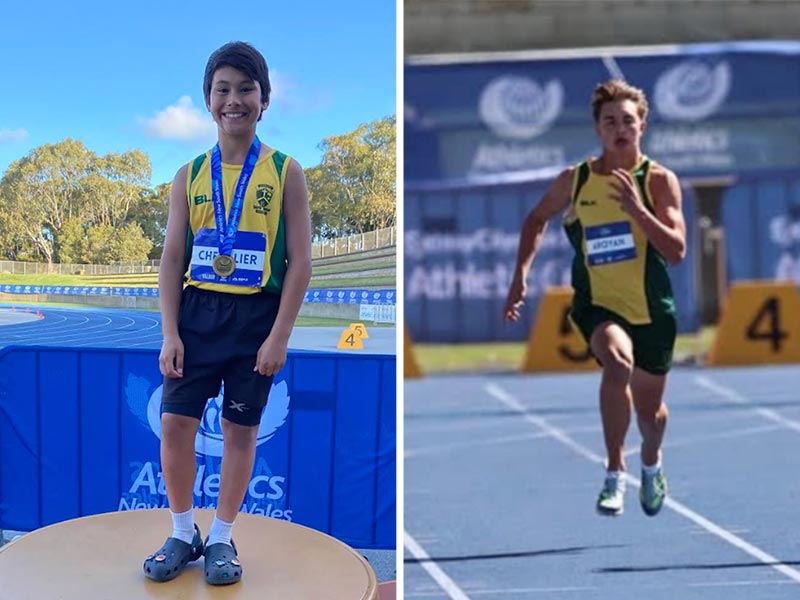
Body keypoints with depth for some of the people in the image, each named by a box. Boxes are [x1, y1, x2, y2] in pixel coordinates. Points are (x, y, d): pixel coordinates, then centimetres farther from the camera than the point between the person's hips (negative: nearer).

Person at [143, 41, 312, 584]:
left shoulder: (285, 172, -2)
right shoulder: (190, 176, 5)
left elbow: (300, 261, -5)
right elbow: (172, 260, 4)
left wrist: (279, 336, -11)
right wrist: (170, 333, -4)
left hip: (257, 315, -2)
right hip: (198, 311, 2)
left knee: (242, 429, 7)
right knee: (176, 423, 0)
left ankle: (221, 538, 22)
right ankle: (183, 533, 20)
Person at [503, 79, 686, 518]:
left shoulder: (659, 180, -7)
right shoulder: (574, 180, -2)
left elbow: (677, 251, -16)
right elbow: (536, 220, 16)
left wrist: (637, 210, -27)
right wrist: (520, 276, 6)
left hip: (652, 310, 1)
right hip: (597, 304, -1)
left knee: (650, 408, 15)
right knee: (619, 362, -35)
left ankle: (651, 464, 53)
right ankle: (614, 473, -19)